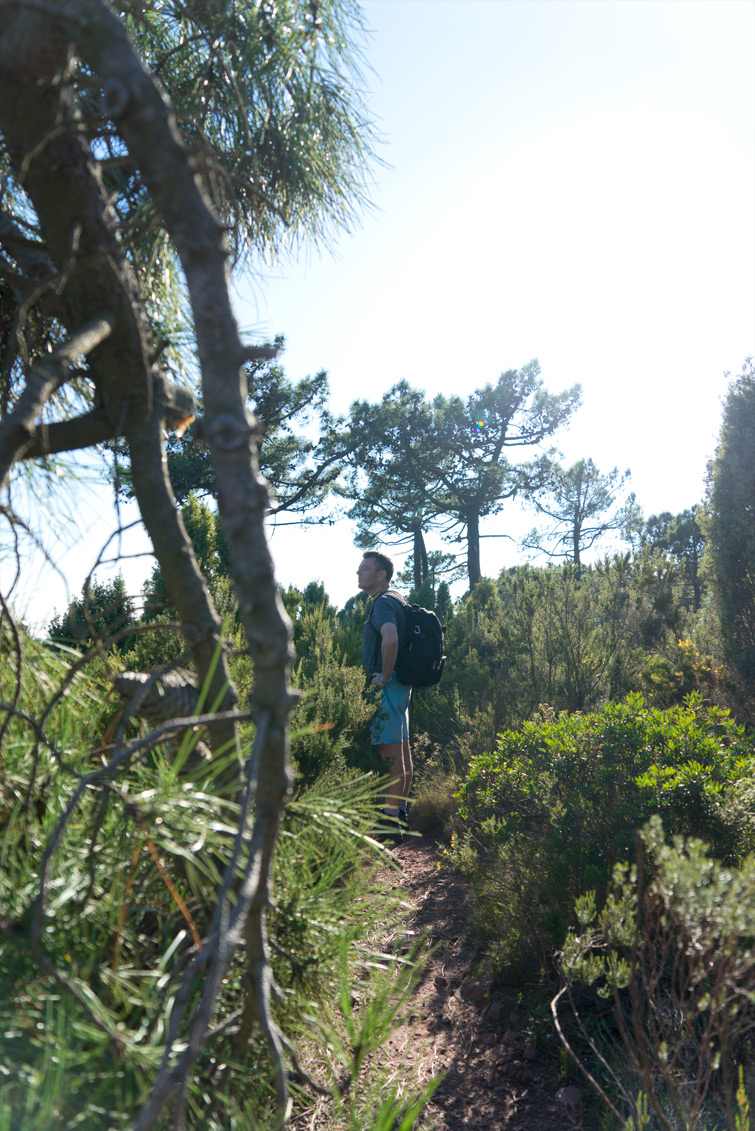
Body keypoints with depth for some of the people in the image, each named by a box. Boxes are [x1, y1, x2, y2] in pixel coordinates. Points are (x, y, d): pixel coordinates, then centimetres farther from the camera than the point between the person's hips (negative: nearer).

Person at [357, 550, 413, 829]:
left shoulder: (383, 603, -13)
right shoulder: (393, 602, 19)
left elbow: (390, 639, -33)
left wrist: (385, 677, -21)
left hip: (387, 688, -11)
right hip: (399, 686, 11)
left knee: (391, 751, -9)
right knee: (401, 750, 13)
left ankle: (390, 817, -6)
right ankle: (400, 812, 20)